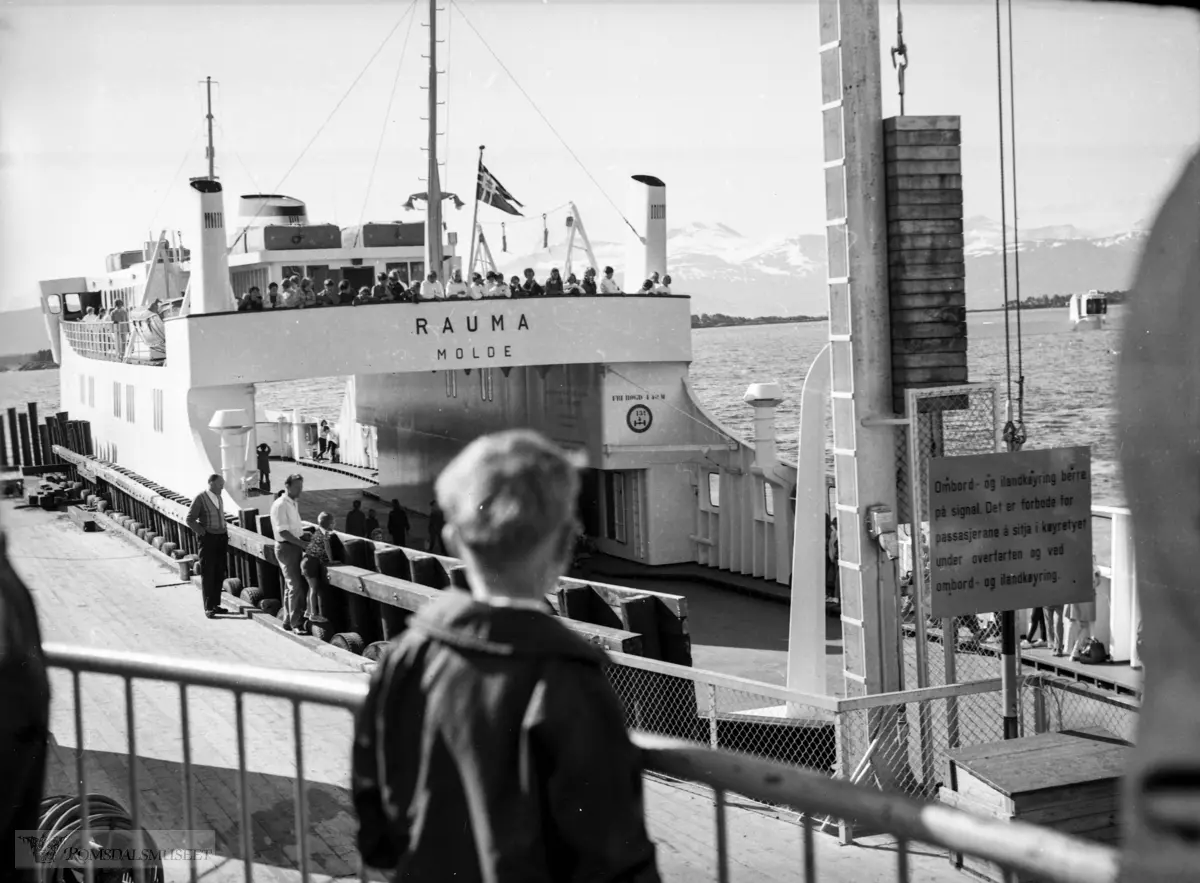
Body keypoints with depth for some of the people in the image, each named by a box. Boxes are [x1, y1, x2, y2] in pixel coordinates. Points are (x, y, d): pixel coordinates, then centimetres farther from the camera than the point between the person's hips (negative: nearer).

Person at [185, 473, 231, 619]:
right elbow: (190, 519, -9)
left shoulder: (219, 498, 10)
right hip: (208, 539, -6)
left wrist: (225, 533, 12)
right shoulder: (200, 498, -10)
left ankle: (215, 604, 17)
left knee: (219, 573, 9)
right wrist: (202, 532, -12)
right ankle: (208, 607, 2)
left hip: (221, 538, 6)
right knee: (207, 574, -2)